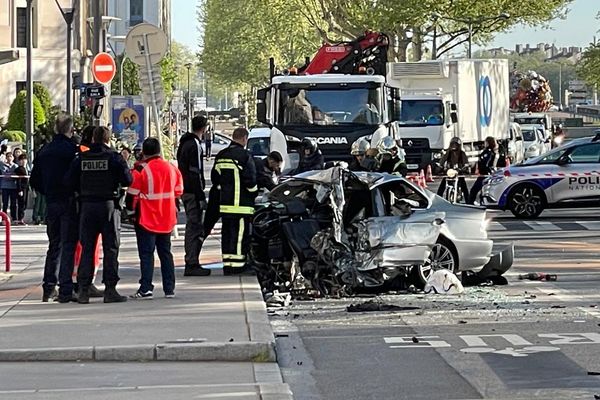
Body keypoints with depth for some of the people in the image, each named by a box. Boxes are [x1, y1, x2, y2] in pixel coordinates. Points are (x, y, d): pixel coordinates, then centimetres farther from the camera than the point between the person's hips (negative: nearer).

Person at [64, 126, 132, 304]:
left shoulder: (81, 158, 2)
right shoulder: (114, 157, -6)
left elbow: (69, 181, -2)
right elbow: (127, 179, -11)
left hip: (87, 207, 3)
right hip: (109, 205, -3)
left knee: (87, 249, 8)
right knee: (110, 249, 2)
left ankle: (83, 290, 5)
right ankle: (110, 290, -1)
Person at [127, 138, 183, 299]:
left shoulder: (141, 169, -14)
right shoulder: (171, 168, 3)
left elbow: (133, 193, -11)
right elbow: (179, 190, 11)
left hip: (147, 219, -5)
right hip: (167, 219, 5)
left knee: (146, 254, -3)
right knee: (165, 252, 13)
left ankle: (146, 289, -9)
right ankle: (169, 289, 13)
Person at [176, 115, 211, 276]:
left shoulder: (184, 143, 16)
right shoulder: (195, 145, -14)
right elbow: (196, 173, -19)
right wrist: (201, 197, -18)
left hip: (184, 191, 10)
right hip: (193, 192, -10)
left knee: (192, 226, 15)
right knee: (195, 227, -9)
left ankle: (191, 263, 19)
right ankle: (192, 265, -11)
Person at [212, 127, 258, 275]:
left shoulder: (220, 156, 11)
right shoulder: (244, 156, -13)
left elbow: (215, 178, 18)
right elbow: (250, 179, -14)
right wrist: (254, 192, 2)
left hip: (224, 202, 8)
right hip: (240, 202, -8)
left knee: (227, 232, 12)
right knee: (240, 232, -6)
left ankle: (227, 264, 15)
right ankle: (238, 265, -7)